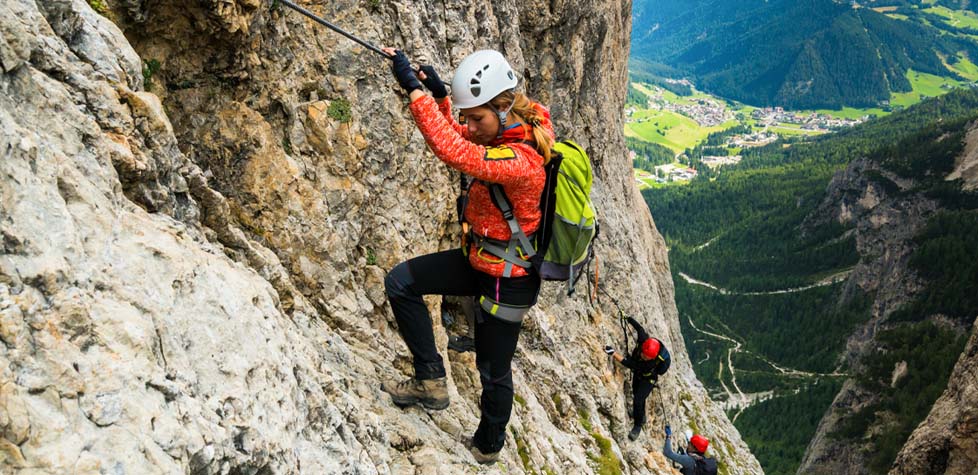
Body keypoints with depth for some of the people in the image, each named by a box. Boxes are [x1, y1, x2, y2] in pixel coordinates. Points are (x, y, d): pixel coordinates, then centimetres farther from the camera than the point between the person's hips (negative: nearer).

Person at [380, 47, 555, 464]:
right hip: (478, 259, 9)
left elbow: (455, 152, -44)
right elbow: (460, 137, 13)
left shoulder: (521, 160, -32)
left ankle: (488, 446, 36)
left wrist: (413, 88, -39)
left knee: (493, 371, 11)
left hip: (507, 278, -9)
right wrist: (439, 95, -5)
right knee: (400, 282, 4)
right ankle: (430, 380, 9)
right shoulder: (508, 131, -3)